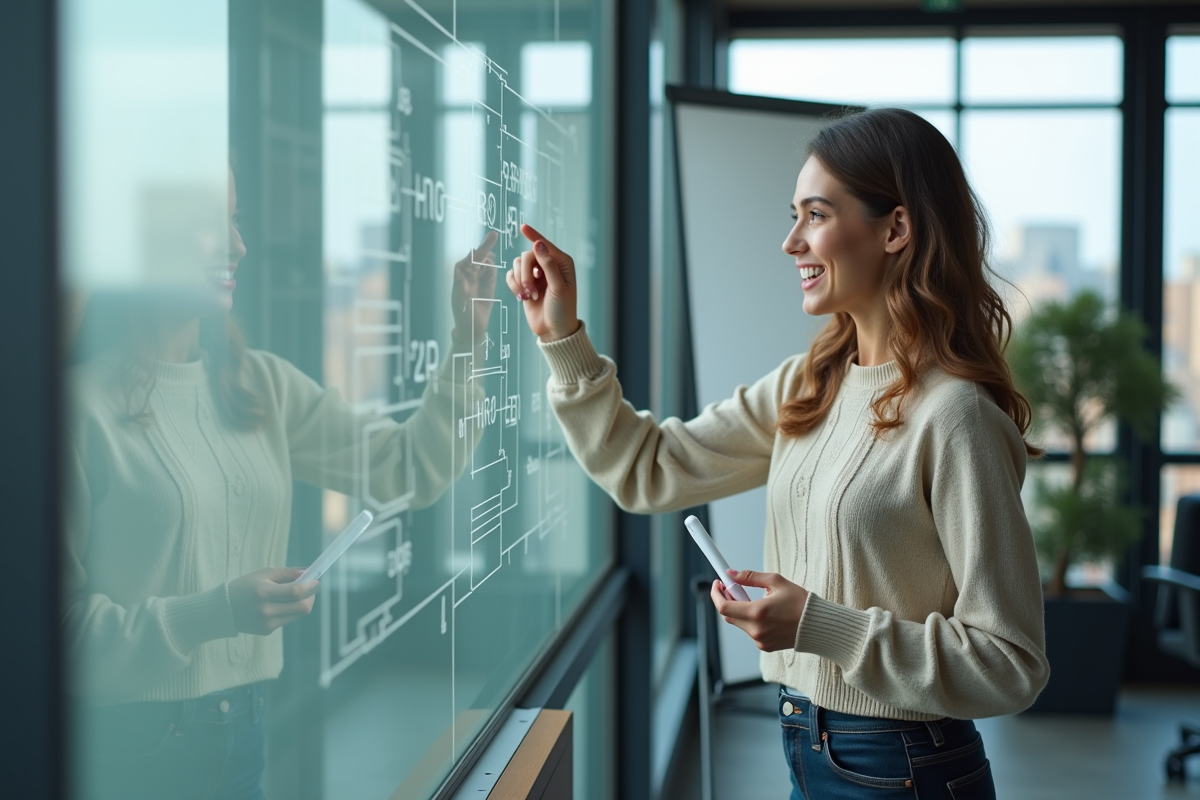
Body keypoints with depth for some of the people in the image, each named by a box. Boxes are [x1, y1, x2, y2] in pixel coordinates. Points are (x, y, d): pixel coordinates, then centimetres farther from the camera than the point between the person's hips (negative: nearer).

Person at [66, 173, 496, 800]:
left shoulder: (261, 385, 6)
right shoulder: (84, 404, -14)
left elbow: (412, 469, 3)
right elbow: (65, 618, -14)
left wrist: (467, 342, -7)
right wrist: (213, 613, -26)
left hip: (242, 725, 6)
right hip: (123, 741, -6)